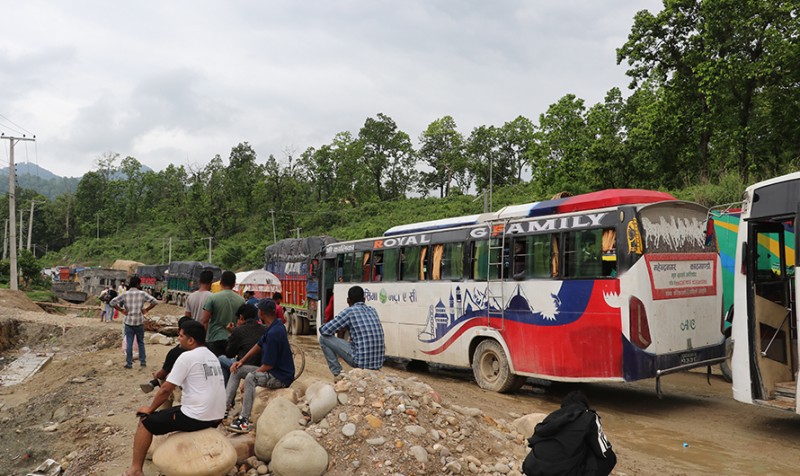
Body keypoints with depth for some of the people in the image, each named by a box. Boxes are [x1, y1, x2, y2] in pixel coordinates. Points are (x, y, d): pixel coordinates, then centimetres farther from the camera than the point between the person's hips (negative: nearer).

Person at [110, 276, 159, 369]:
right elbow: (155, 301, -10)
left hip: (128, 322, 0)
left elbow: (112, 302, -6)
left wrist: (122, 310, 0)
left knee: (129, 343, 6)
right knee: (141, 342, 13)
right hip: (139, 322, 0)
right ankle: (143, 361, 15)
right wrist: (146, 310, -1)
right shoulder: (142, 294, -4)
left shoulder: (124, 294, -1)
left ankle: (129, 363, 8)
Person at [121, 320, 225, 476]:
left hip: (196, 417, -8)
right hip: (216, 417, 8)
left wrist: (149, 409, 7)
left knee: (146, 422, 8)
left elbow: (166, 389, -9)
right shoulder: (212, 357, 12)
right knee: (178, 410, 35)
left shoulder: (187, 356, -12)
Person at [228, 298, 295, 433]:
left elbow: (267, 366, -23)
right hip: (277, 371, 10)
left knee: (250, 378, -31)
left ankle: (245, 421, -24)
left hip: (281, 377, -10)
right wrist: (242, 361, 7)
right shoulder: (276, 325, 4)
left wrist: (252, 373, -9)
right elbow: (259, 345, 14)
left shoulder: (273, 333, -26)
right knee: (237, 370, 8)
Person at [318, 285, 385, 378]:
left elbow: (324, 330, -1)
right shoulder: (372, 310, 13)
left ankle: (338, 374, 7)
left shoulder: (349, 311, -5)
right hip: (379, 363, 6)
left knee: (324, 338, 6)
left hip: (361, 361, -6)